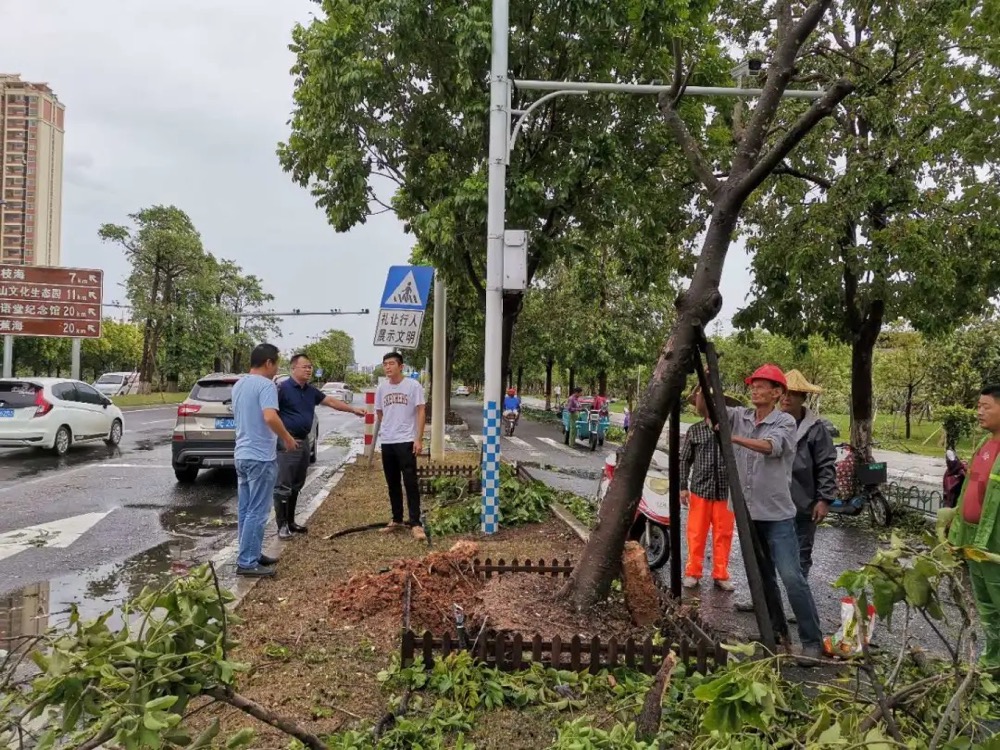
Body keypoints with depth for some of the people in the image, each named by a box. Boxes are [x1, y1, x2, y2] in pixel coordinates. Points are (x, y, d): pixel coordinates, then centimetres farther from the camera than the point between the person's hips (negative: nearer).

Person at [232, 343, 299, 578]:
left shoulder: (238, 385, 13)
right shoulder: (265, 385, -16)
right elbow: (270, 417, -30)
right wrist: (288, 438, -16)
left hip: (242, 455, 10)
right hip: (260, 457, -10)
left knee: (245, 510, 15)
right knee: (256, 512, -4)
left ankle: (251, 554, 24)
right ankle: (247, 563, -1)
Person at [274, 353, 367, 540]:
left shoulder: (311, 391, 13)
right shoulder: (283, 388, -11)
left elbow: (331, 401, 20)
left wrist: (353, 409, 18)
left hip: (304, 442, 9)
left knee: (296, 486, 14)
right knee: (283, 486, -4)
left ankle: (291, 522, 23)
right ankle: (282, 525, 3)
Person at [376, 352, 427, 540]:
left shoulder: (413, 385, -6)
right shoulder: (381, 388, 7)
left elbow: (420, 412, -8)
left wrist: (419, 439, -13)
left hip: (406, 441, -5)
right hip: (387, 442, 5)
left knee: (410, 483, -6)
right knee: (392, 484, 12)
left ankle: (415, 523, -5)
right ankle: (397, 520, 23)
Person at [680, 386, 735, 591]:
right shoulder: (694, 431, 3)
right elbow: (685, 460, 6)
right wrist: (683, 486, 1)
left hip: (725, 491, 0)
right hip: (700, 490, 1)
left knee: (723, 535, 8)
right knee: (696, 534, 6)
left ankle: (721, 575, 20)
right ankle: (693, 572, 19)